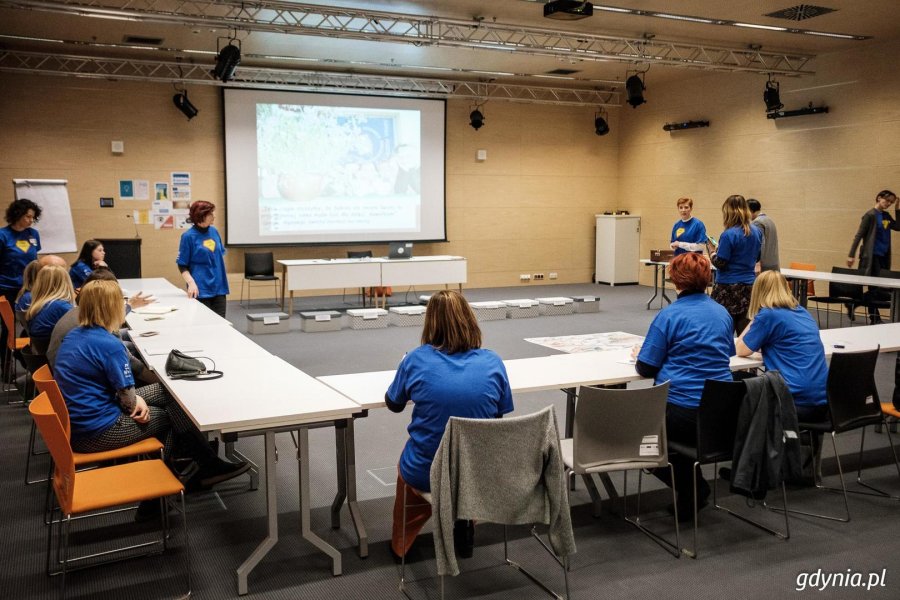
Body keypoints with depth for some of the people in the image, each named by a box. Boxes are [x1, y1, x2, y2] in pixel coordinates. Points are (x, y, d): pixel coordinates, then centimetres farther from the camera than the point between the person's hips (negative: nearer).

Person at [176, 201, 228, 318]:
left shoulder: (214, 231, 6)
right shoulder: (188, 236, -10)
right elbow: (182, 265, -8)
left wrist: (223, 278, 17)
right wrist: (191, 282, -22)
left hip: (219, 287, 5)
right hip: (201, 289, -5)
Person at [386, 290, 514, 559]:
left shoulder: (417, 360, -11)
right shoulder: (492, 362, -8)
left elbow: (393, 404, 6)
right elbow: (499, 416, 4)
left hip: (426, 475, -1)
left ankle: (401, 542, 50)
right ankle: (464, 530, 44)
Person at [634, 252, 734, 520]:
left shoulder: (670, 315, -9)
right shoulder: (723, 313, 9)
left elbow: (646, 368, -8)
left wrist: (639, 357, 15)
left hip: (682, 414, -6)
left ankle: (690, 488, 9)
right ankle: (692, 488, 24)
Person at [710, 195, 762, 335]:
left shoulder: (729, 234, -16)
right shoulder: (756, 232, 6)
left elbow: (720, 263, -14)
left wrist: (713, 254, 4)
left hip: (729, 286, -6)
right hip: (749, 285, 6)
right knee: (745, 328, 9)